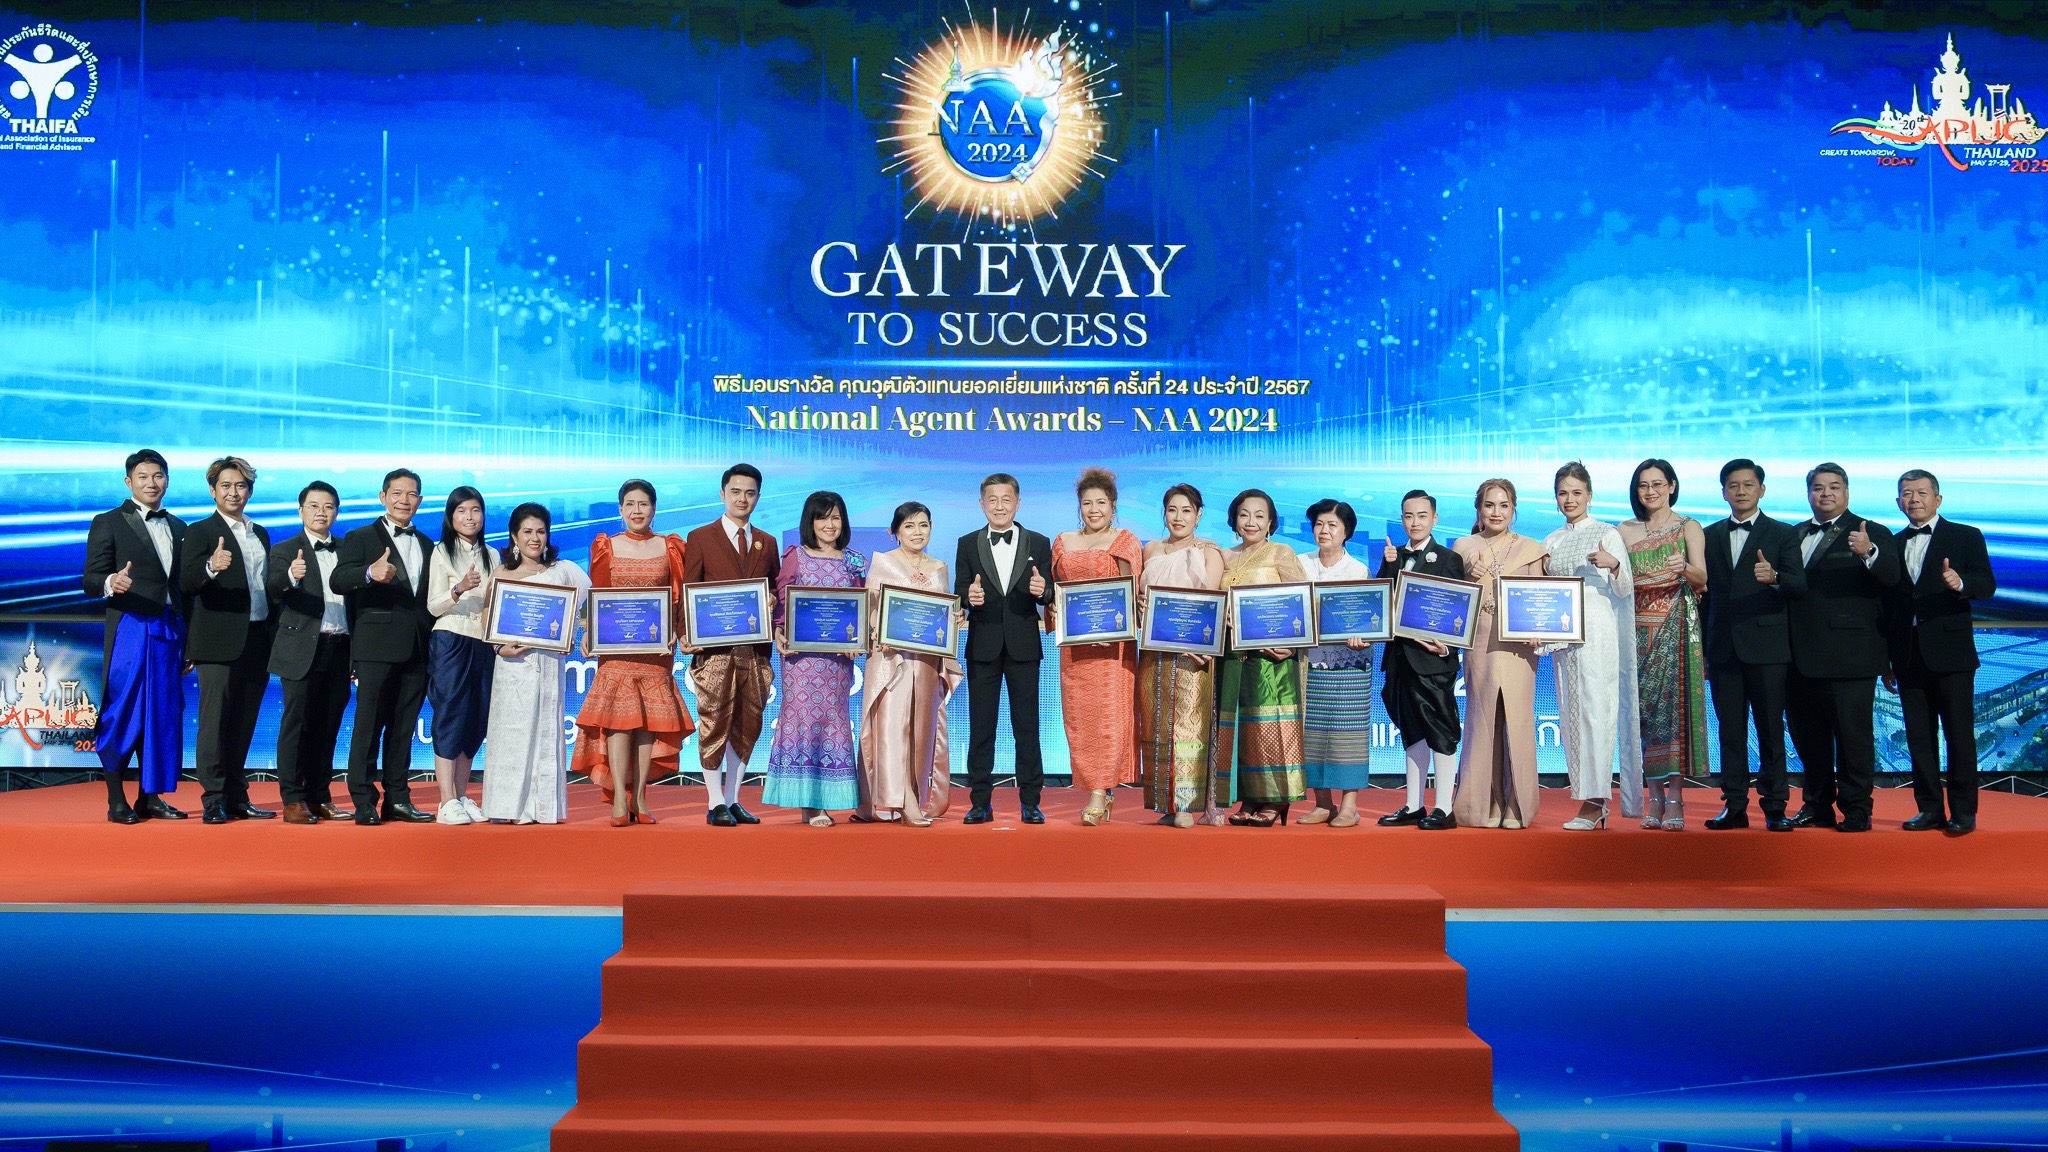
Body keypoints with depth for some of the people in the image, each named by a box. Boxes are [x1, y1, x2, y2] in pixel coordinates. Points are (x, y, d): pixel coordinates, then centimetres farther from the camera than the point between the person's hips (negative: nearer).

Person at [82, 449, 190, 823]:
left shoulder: (178, 528, 18)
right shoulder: (109, 522, 3)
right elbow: (91, 579, -5)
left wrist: (189, 641, 14)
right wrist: (111, 583, -29)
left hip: (169, 630, 5)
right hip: (130, 628, -5)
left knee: (163, 714, 4)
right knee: (122, 712, -5)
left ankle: (150, 797, 11)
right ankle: (116, 801, 1)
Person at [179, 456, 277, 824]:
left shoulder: (260, 534, 17)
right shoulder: (200, 532, -2)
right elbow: (186, 583, -15)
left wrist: (273, 639, 9)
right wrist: (211, 567, -36)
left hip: (257, 640, 6)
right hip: (219, 642, -6)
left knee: (243, 724, 10)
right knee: (215, 722, -5)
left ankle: (237, 798, 15)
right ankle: (213, 801, -2)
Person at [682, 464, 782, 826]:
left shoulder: (767, 543, 16)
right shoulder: (700, 538, 4)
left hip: (756, 648, 4)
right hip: (714, 648, -4)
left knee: (747, 725, 7)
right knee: (715, 723, -3)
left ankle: (733, 800, 16)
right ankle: (716, 804, 4)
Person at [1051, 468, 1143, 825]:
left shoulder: (1125, 541, 5)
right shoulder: (1063, 542, 16)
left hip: (1112, 640, -4)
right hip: (1074, 643, 4)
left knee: (1109, 712, -10)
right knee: (1078, 715, 2)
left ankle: (1098, 795, -14)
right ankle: (1105, 793, 9)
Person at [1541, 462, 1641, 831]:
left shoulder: (1607, 534, 2)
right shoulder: (1551, 542, 16)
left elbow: (1624, 591, -2)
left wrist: (1613, 564, -21)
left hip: (1597, 630, -6)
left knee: (1596, 710, -12)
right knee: (1569, 714, 2)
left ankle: (1593, 802, -14)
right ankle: (1595, 803, 7)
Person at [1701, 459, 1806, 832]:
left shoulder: (1782, 534, 4)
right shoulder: (1710, 536, 13)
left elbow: (1799, 586, -6)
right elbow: (1705, 591, 11)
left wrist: (1774, 577, -28)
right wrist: (1703, 648, 6)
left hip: (1766, 647, -3)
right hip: (1723, 647, 3)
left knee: (1770, 729, 0)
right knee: (1730, 730, 5)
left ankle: (1774, 807, 6)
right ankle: (1734, 806, 9)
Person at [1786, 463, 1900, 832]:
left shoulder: (1872, 534, -1)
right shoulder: (1795, 536, 17)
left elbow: (1892, 577, -17)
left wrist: (1869, 553, -35)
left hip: (1849, 656, -6)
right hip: (1802, 656, 6)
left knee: (1852, 733, -3)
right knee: (1807, 733, 11)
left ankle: (1856, 810, 4)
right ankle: (1817, 805, 22)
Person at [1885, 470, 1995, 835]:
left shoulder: (1966, 537, 4)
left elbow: (1987, 585, -7)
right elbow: (1889, 605, 13)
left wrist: (1960, 583, -30)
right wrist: (1887, 661, 12)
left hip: (1950, 653, -4)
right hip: (1909, 655, 4)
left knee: (1959, 734, -1)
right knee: (1919, 736, 5)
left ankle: (1963, 812, 4)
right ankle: (1930, 808, 12)